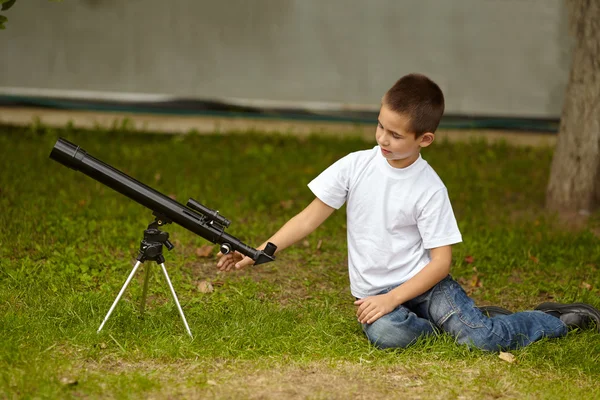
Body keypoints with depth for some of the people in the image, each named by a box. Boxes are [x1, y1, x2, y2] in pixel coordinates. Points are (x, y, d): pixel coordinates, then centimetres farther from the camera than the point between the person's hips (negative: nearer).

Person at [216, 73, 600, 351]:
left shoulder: (430, 188, -9)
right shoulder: (356, 166, -3)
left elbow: (441, 261, -9)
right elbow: (311, 217, 0)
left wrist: (392, 299, -20)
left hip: (423, 282, -1)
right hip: (374, 292, 1)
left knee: (482, 337, -23)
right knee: (386, 333, -35)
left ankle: (556, 319, 8)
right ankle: (444, 324, -3)